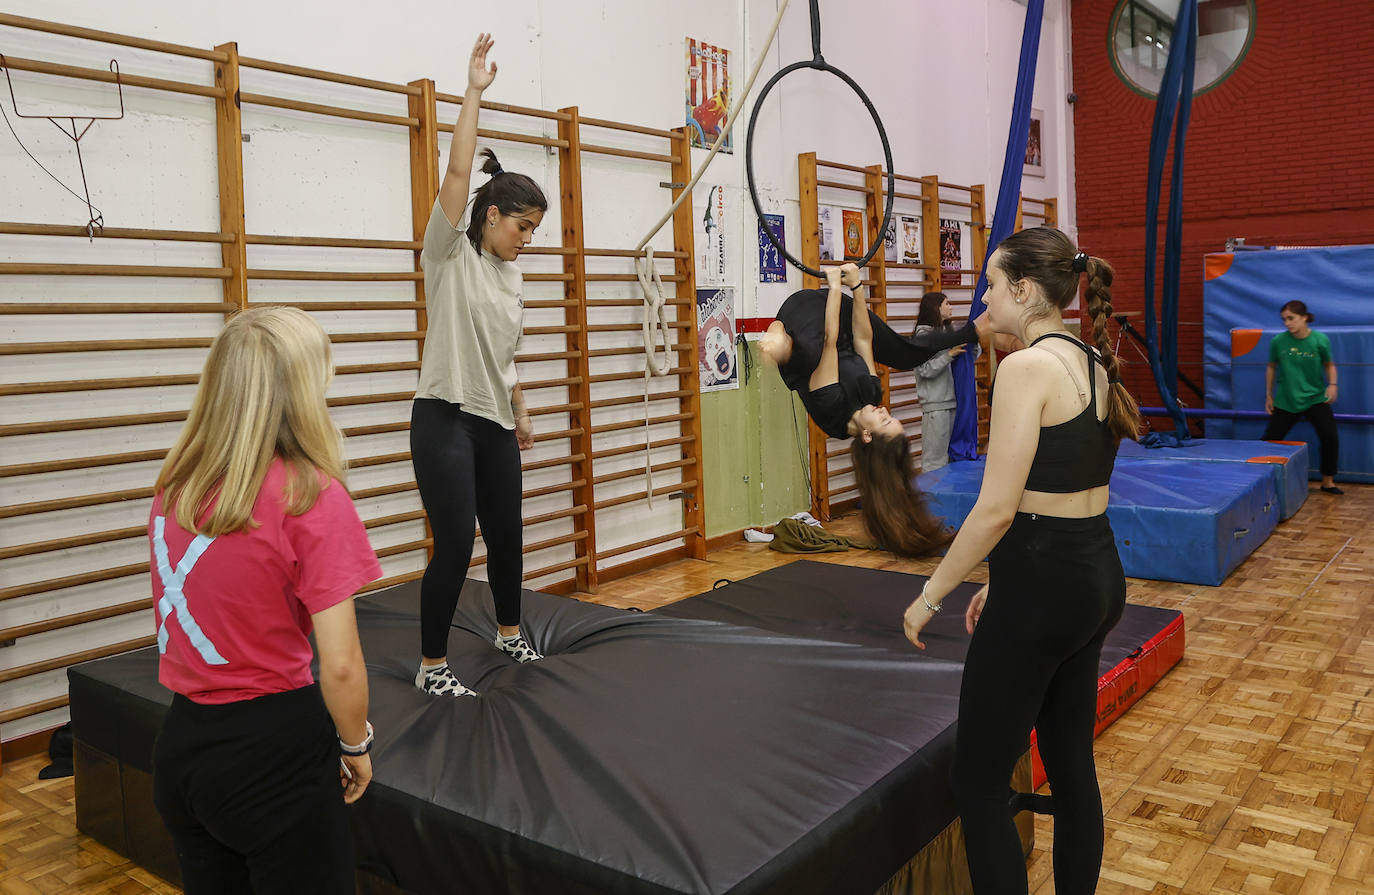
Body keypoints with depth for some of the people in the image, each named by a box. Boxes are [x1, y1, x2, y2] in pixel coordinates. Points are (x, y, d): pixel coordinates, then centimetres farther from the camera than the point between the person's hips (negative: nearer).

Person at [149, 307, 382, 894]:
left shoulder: (174, 485, -1)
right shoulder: (311, 497, -19)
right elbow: (340, 666, -17)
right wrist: (356, 745, -3)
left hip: (180, 743, 6)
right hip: (273, 751, -6)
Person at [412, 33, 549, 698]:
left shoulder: (511, 274, 15)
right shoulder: (451, 255, -5)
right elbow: (458, 172, -17)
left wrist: (522, 416, 23)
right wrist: (474, 92, -16)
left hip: (494, 425, 7)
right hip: (445, 421, -7)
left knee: (505, 534, 16)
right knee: (455, 545, -8)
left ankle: (509, 633, 37)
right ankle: (432, 666, 6)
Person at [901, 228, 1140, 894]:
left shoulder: (1026, 368, -17)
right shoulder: (1094, 364, 10)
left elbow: (996, 509, -20)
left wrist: (930, 595, -9)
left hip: (1042, 588, -9)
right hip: (1099, 575, 10)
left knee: (979, 785, 3)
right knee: (1072, 764, 21)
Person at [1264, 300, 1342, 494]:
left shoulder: (1320, 340, -9)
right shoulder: (1278, 341, -8)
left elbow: (1329, 365, 7)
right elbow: (1271, 367, 8)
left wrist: (1332, 385, -10)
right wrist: (1269, 396, 10)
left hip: (1315, 398, -1)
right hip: (1285, 401, 1)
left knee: (1330, 437, -12)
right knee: (1270, 441, 0)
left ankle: (1328, 481, 6)